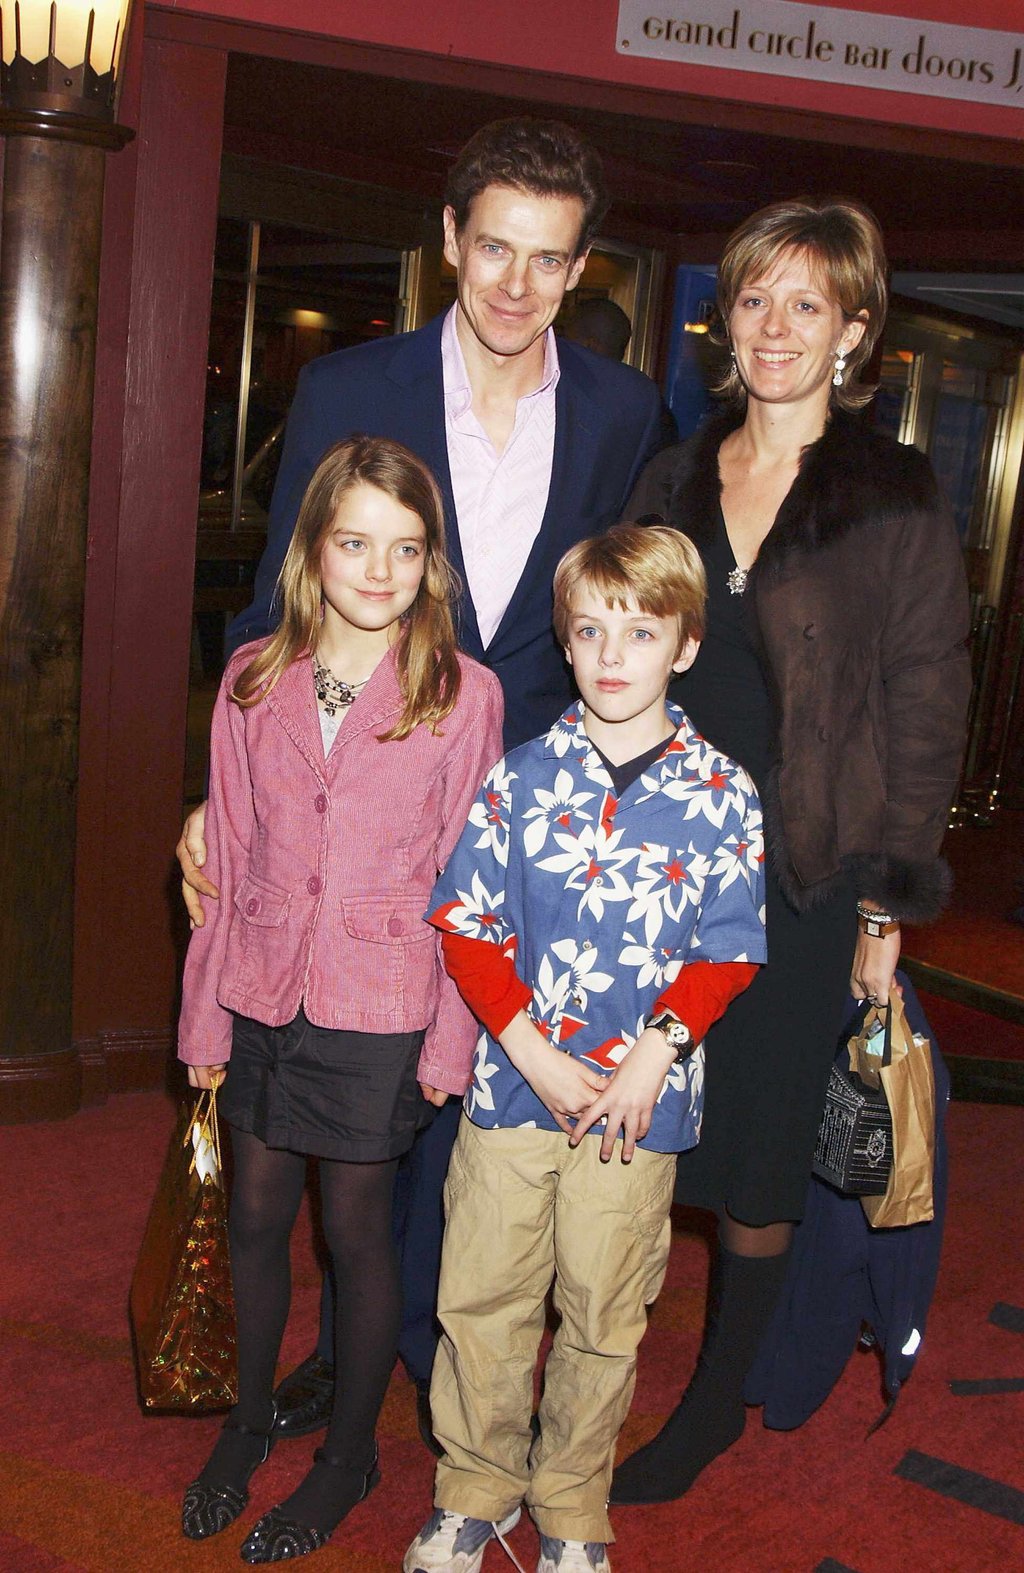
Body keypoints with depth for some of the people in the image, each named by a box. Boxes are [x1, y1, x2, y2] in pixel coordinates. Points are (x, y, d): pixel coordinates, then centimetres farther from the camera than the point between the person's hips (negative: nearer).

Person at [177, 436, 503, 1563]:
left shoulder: (464, 694, -9)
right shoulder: (252, 683, 0)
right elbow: (227, 857, 5)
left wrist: (451, 1039, -5)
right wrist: (204, 1016, 6)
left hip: (380, 1006, -3)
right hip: (263, 994, 3)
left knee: (357, 1228, 10)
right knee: (257, 1216, 16)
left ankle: (350, 1452, 33)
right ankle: (249, 1421, 41)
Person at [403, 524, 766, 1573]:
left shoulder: (720, 795, -4)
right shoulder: (522, 777, -2)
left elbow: (726, 952, -2)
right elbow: (465, 925, -2)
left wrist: (653, 1055, -15)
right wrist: (535, 1053, -12)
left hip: (639, 1099, -1)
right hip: (512, 1081, 1)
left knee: (603, 1316, 12)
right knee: (481, 1296, 11)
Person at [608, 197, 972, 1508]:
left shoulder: (898, 505, -6)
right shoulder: (673, 481, 7)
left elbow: (924, 717, -4)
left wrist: (889, 907, -6)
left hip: (798, 880, -3)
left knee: (755, 1156, 10)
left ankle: (718, 1400, 32)